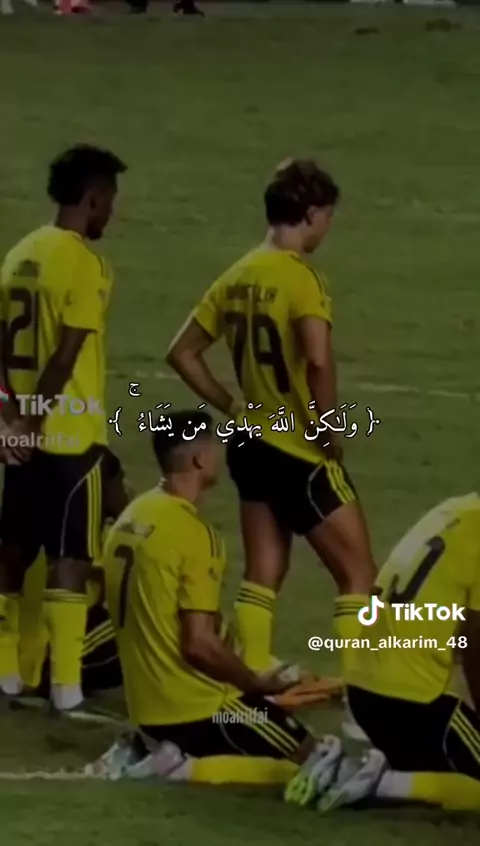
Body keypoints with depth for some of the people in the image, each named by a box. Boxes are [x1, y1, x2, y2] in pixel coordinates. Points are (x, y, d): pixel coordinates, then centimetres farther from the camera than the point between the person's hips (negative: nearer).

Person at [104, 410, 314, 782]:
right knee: (305, 756, 9)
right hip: (194, 708, -8)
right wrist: (259, 684, -6)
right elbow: (199, 644, -23)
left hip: (146, 706, 8)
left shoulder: (131, 517, 7)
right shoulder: (192, 532, -20)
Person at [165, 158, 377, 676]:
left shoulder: (237, 277, 7)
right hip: (302, 453, -8)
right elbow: (318, 361, -31)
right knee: (357, 574, 1)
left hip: (253, 444, 8)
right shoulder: (300, 277, -17)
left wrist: (231, 408, 13)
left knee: (263, 575, 14)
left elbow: (182, 353, 14)